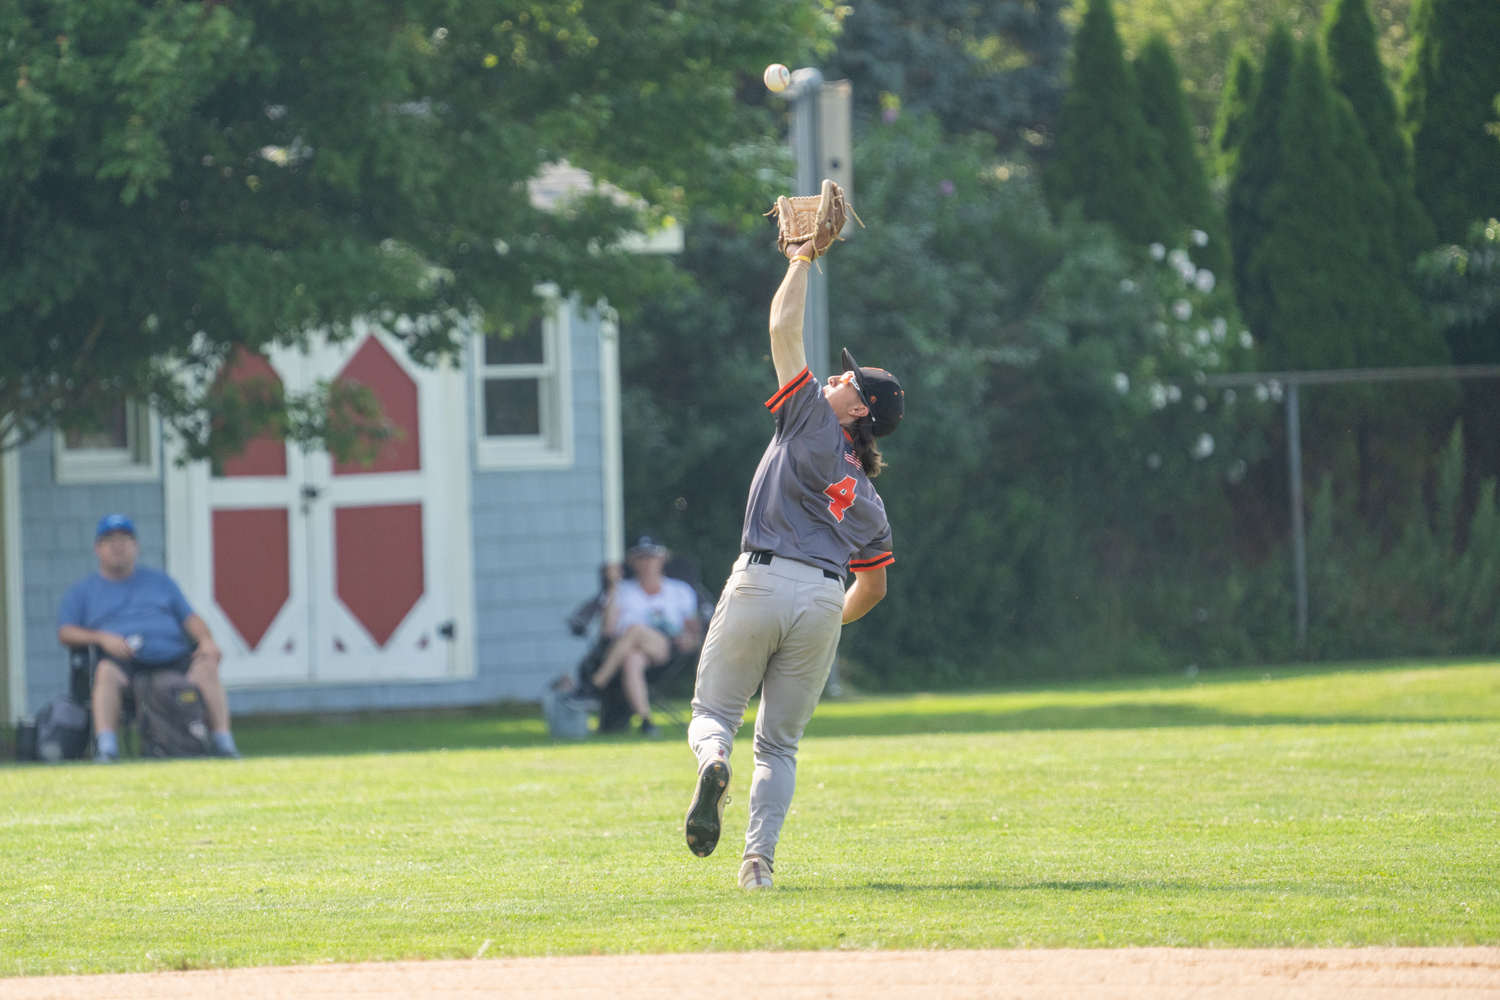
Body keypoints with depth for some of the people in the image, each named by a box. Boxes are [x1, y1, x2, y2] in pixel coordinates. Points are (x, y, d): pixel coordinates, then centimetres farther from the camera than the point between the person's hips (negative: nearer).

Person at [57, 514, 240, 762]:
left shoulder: (159, 581, 29)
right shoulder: (83, 591, 22)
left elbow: (190, 618, 21)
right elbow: (65, 632, 9)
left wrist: (206, 640, -1)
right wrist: (102, 637, -9)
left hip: (172, 657, 2)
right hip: (124, 662, -2)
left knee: (206, 666, -28)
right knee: (106, 671, -37)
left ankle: (224, 744, -32)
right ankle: (106, 747, -48)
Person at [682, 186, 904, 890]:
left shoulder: (811, 419, 9)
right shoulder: (865, 496, 21)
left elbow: (784, 329, 8)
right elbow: (875, 586, 22)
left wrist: (802, 262, 20)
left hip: (763, 582, -4)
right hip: (824, 600, 4)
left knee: (713, 709, 5)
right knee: (780, 743, 10)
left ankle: (712, 762, -30)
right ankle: (759, 859, -5)